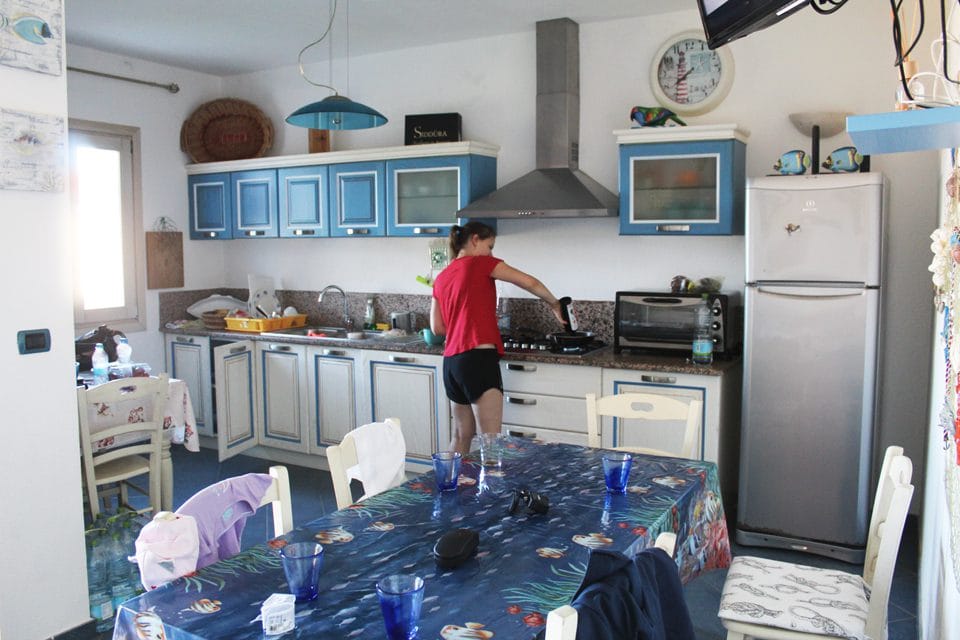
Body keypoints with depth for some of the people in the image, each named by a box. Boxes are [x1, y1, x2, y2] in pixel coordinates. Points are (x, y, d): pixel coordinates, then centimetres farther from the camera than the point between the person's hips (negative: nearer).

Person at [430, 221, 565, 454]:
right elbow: (530, 283, -4)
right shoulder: (481, 263, -1)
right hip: (478, 359, -8)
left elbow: (437, 327, 17)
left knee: (462, 436, 17)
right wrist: (554, 304, 11)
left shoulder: (441, 278, 18)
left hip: (452, 362, 8)